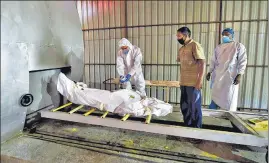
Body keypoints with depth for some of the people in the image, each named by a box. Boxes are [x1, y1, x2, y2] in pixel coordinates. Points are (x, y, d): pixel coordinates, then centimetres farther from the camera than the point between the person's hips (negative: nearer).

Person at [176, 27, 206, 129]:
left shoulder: (194, 45, -8)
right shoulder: (181, 49, 16)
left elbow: (202, 63, -14)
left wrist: (199, 81, -18)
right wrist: (181, 81, 15)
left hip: (193, 83, -8)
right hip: (184, 83, 8)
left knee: (194, 107, 3)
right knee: (184, 106, 15)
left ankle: (196, 129, 18)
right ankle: (187, 127, 30)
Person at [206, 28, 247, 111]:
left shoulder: (239, 46, 0)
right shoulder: (218, 47, 12)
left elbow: (242, 61, -5)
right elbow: (214, 61, 14)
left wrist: (239, 75, -13)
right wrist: (209, 72, 7)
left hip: (231, 76, -4)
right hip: (218, 75, 4)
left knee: (230, 97, 2)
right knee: (215, 95, 9)